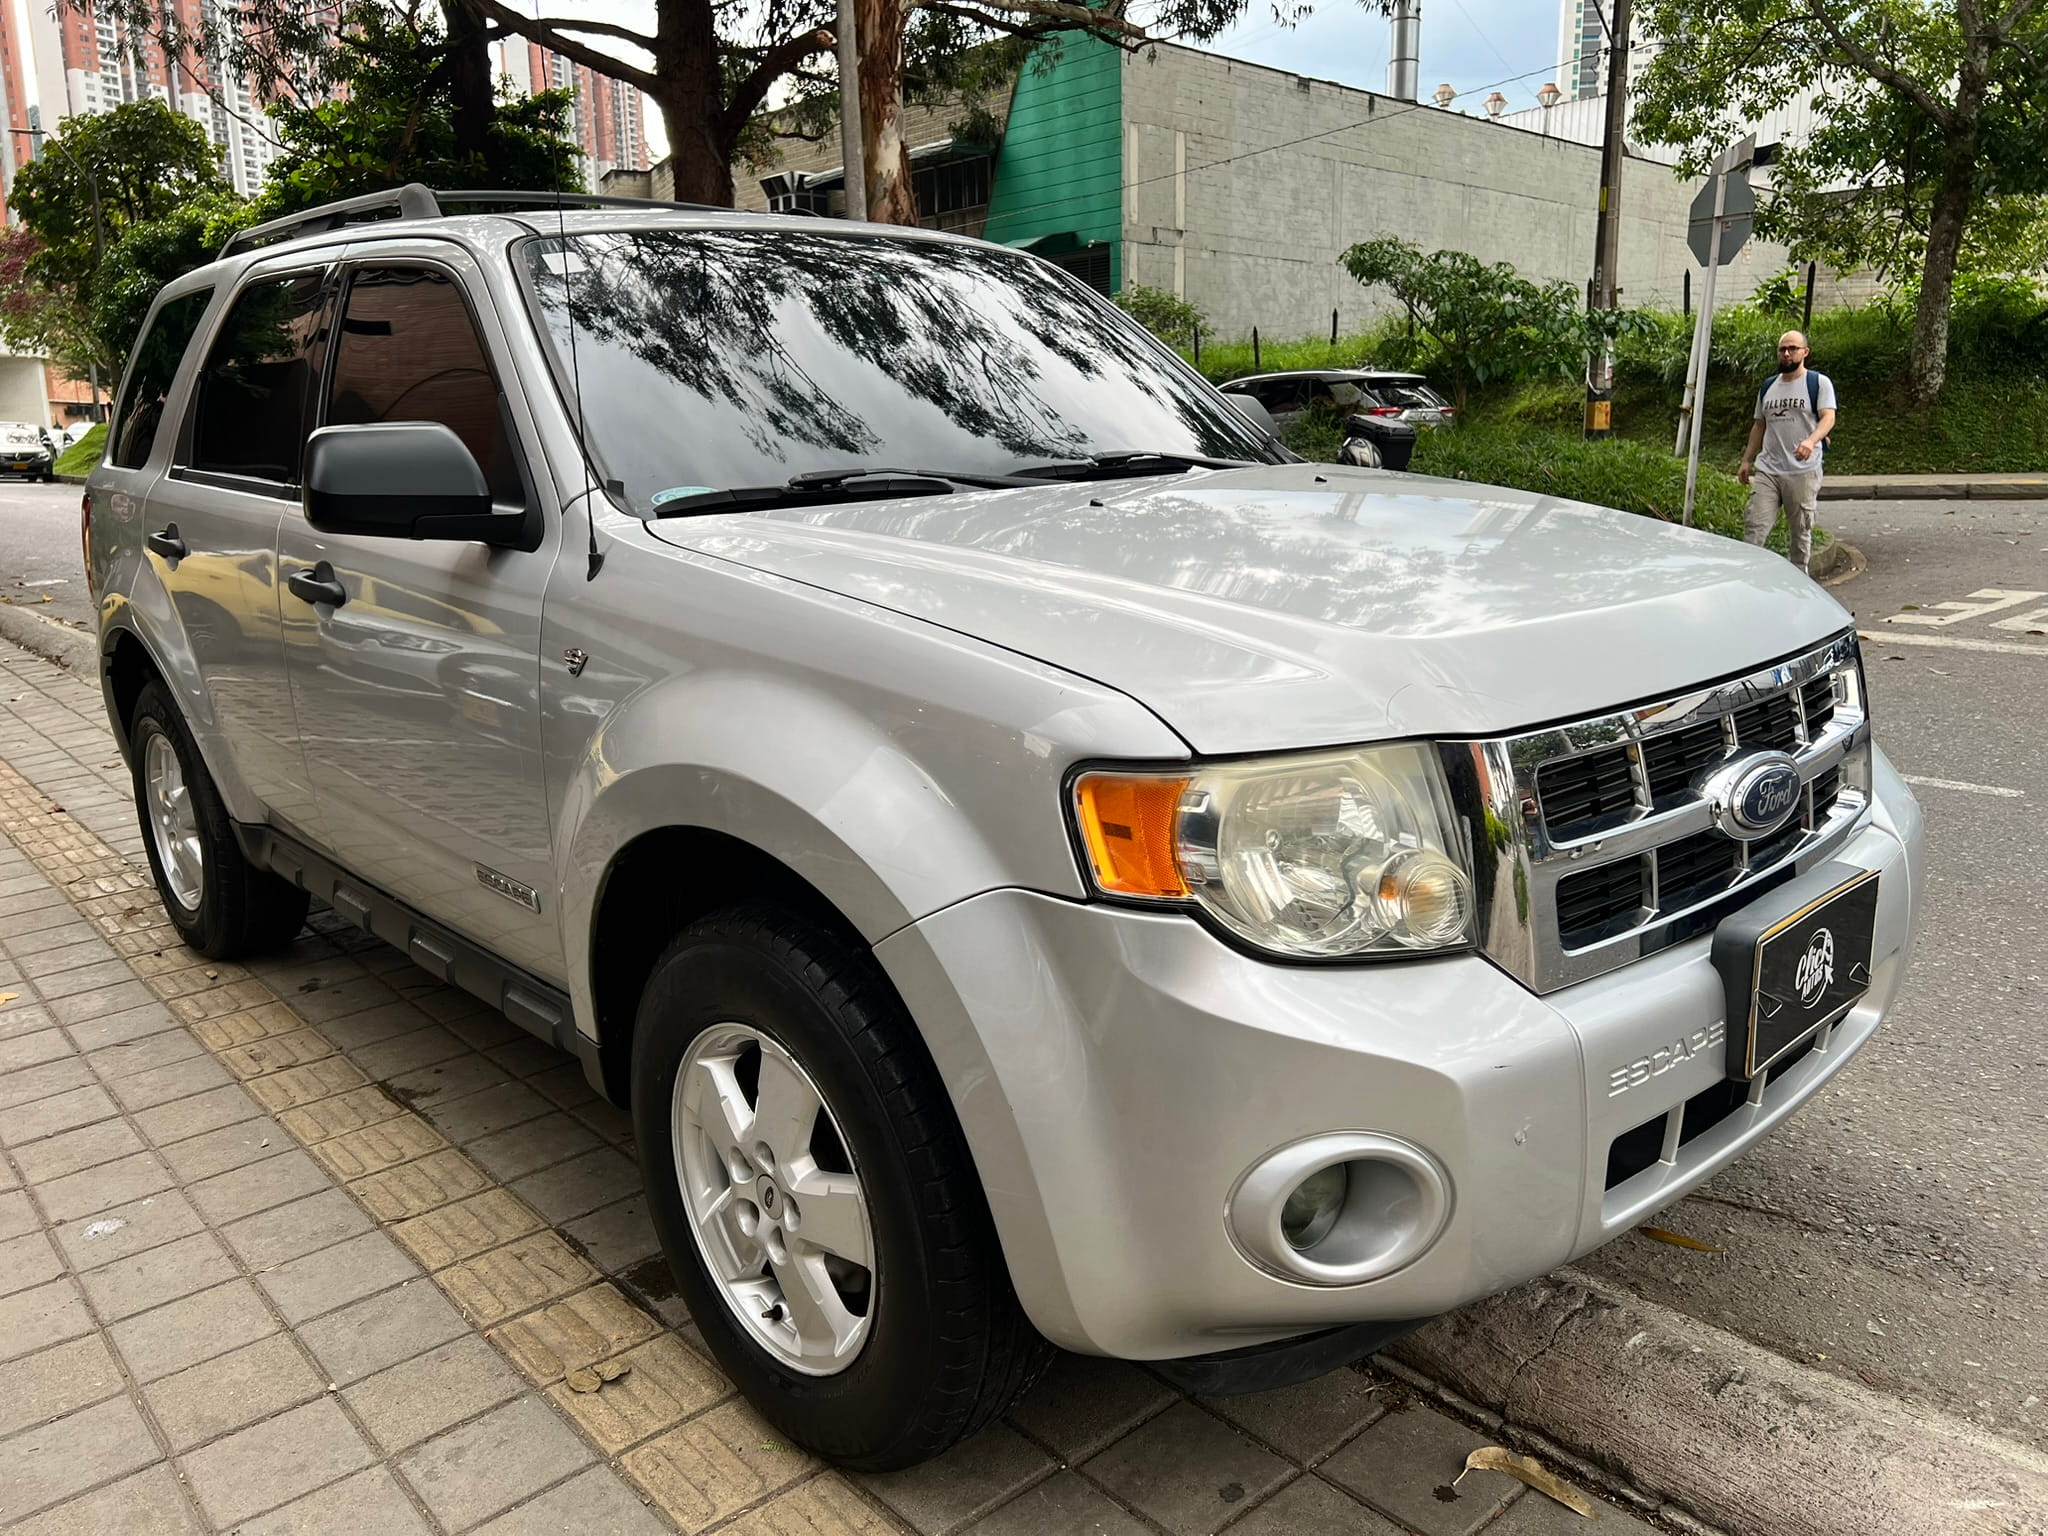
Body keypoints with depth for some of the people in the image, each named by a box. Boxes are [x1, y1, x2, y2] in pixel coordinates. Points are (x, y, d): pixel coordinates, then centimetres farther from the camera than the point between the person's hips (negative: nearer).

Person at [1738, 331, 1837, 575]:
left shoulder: (1819, 383, 0)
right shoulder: (1768, 386, 17)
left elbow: (1828, 417, -13)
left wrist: (1811, 440, -33)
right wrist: (1747, 460, 16)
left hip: (1803, 472, -4)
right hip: (1767, 470, 4)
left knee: (1800, 531, 6)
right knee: (1754, 527, -10)